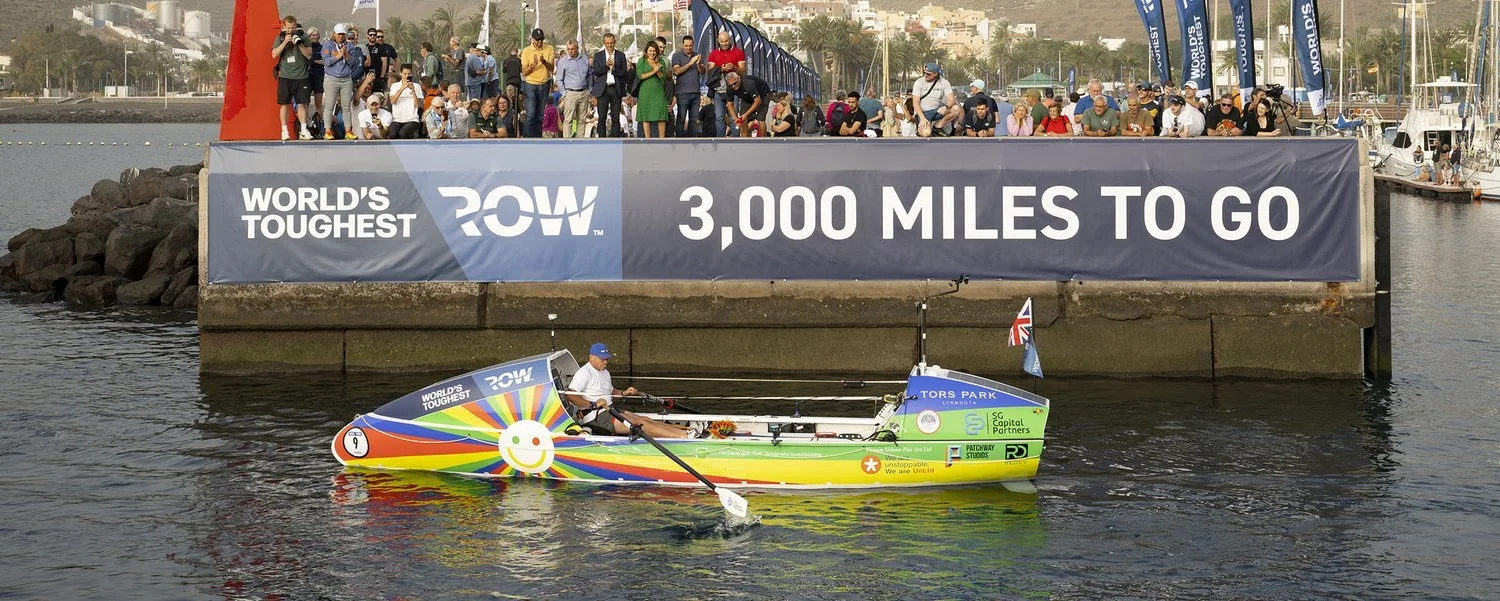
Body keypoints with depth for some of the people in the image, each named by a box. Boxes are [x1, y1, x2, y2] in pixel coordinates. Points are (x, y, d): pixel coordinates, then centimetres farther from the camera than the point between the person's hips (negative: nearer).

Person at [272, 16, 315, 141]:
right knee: (285, 104, 1)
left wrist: (299, 43, -13)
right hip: (285, 76, 0)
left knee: (302, 103, -1)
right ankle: (284, 131, 6)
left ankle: (303, 130, 2)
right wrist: (285, 42, -13)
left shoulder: (303, 36, 4)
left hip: (301, 76, 0)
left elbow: (309, 55, 1)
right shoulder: (280, 38, 5)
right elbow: (274, 55, -5)